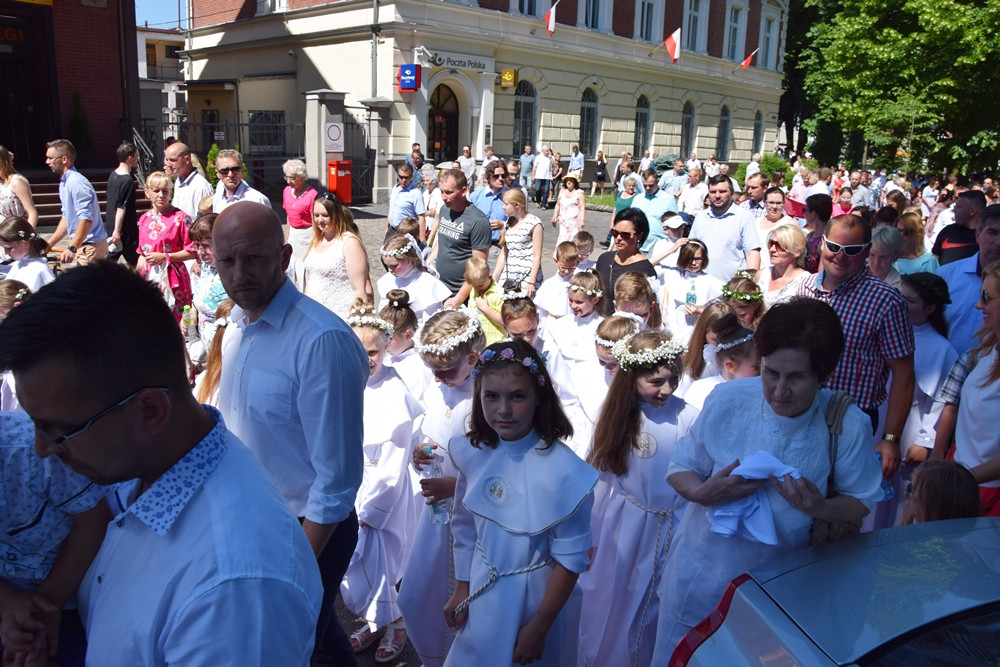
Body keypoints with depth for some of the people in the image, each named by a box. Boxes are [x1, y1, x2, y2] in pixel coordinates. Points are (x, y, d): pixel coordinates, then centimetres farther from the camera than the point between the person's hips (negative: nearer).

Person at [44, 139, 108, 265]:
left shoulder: (76, 183, -17)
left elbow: (86, 219, -26)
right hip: (83, 246, 10)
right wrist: (49, 244, 20)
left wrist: (72, 248, -28)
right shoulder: (64, 183, 16)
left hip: (91, 246, -10)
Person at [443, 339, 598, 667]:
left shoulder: (563, 470, -26)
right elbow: (464, 527, 3)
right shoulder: (473, 452, -11)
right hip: (483, 593, 4)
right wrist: (461, 590, 7)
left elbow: (570, 559, -17)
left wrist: (539, 627, -12)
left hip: (537, 595, -4)